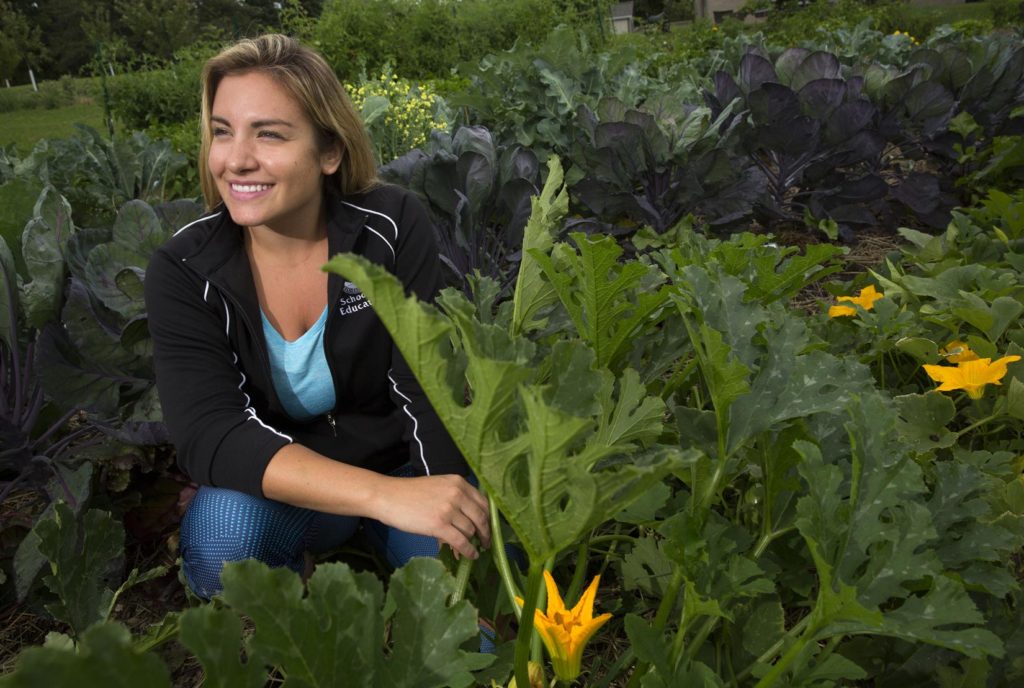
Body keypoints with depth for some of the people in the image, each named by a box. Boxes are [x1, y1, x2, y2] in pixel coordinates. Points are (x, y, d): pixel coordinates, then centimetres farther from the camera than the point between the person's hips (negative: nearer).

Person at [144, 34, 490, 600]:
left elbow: (432, 394, -18)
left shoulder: (393, 228, -17)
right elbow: (208, 435, -29)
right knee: (224, 531, -31)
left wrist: (451, 539, -29)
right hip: (281, 490, 0)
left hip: (401, 465, 1)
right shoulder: (184, 272, -16)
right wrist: (383, 496, -43)